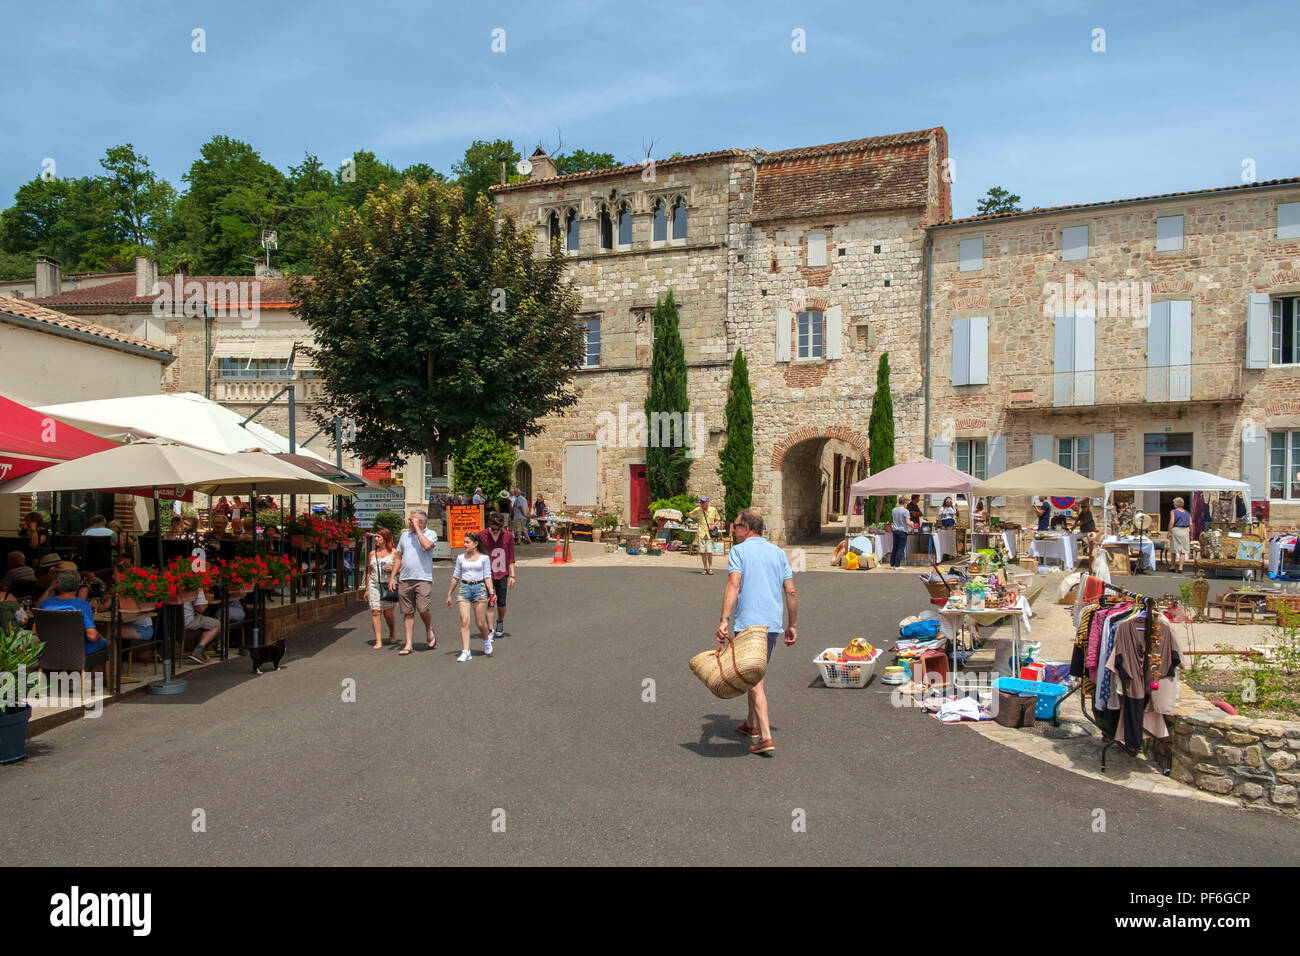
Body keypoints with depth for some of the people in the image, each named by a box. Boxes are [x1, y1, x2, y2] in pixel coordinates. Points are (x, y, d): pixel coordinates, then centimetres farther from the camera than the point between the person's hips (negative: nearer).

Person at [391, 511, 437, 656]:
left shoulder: (431, 533, 2)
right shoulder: (405, 535, 15)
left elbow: (427, 546, -21)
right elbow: (398, 558, 19)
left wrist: (417, 528, -12)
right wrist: (392, 577, 12)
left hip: (423, 578, -4)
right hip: (405, 579, 4)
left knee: (423, 608, -15)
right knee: (407, 612, 4)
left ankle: (429, 630, 16)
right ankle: (408, 645, 10)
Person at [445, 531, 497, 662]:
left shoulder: (484, 558, 3)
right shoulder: (460, 558, 10)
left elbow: (487, 577, 3)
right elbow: (456, 577, 16)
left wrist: (491, 592, -7)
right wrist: (449, 594, 18)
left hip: (480, 588, -2)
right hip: (464, 588, 2)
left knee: (480, 623, 2)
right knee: (464, 621, -9)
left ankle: (487, 641, 33)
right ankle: (465, 651, -6)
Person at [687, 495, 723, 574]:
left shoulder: (713, 510, 3)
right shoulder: (697, 510, 3)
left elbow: (717, 519, 15)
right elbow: (689, 516, 16)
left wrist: (714, 525, -3)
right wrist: (696, 521, 8)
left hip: (710, 534, -1)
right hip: (700, 533, 1)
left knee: (709, 551, -8)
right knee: (702, 552, 1)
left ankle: (710, 568, 7)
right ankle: (705, 568, 13)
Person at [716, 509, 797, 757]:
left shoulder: (739, 550, -3)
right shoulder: (778, 552, 13)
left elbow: (733, 585, -18)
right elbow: (791, 592, 9)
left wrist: (724, 620, -24)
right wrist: (792, 625, 16)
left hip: (748, 624, -6)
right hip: (773, 624, 6)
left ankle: (765, 738, -10)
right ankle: (752, 724, 36)